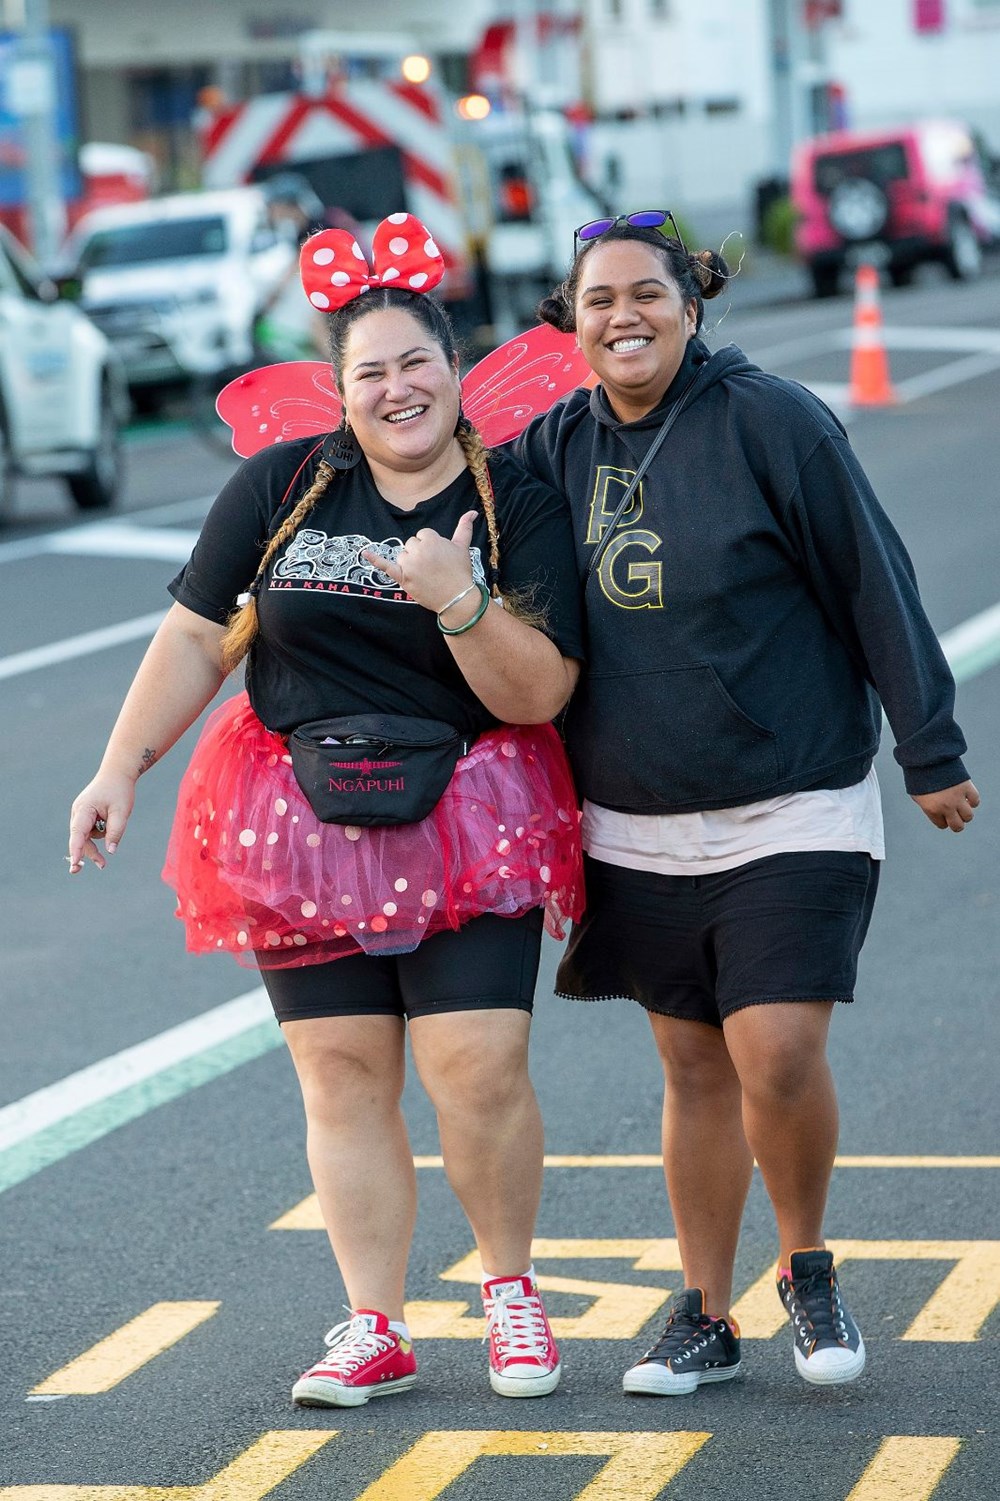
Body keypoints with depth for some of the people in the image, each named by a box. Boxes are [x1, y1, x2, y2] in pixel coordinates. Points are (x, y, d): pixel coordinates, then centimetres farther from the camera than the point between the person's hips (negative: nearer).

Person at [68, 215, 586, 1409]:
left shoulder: (519, 508, -1)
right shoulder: (280, 487, 3)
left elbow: (537, 696, -7)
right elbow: (196, 637, 7)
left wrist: (459, 600, -22)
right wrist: (121, 769, 3)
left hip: (465, 827, -2)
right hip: (301, 827, 2)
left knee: (477, 1071, -9)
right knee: (342, 1081, 2)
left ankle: (510, 1286, 15)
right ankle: (374, 1331, 10)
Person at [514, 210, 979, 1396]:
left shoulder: (769, 422, -10)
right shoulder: (555, 446, 3)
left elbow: (875, 584, -7)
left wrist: (930, 753, -5)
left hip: (793, 811, -4)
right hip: (635, 828, 4)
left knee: (777, 1055, -14)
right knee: (693, 1067, 10)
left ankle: (807, 1268, 12)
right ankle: (705, 1318, 21)